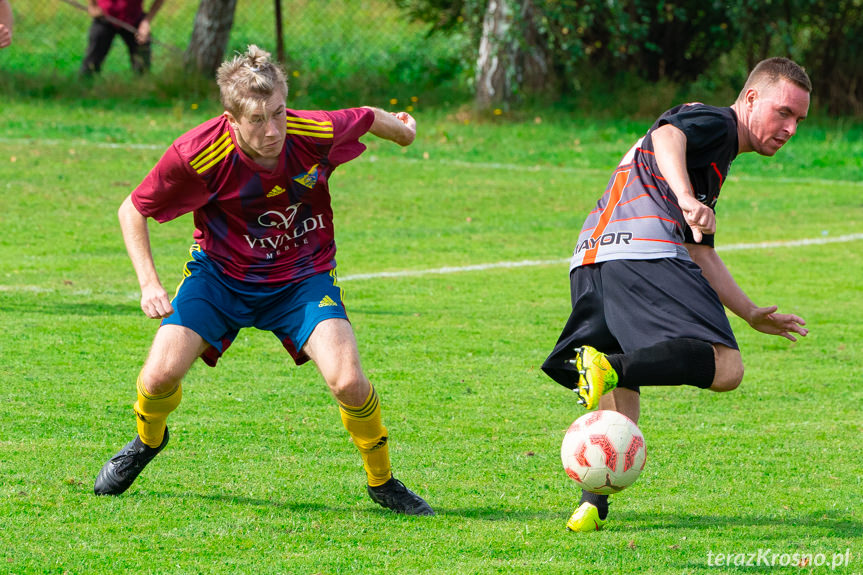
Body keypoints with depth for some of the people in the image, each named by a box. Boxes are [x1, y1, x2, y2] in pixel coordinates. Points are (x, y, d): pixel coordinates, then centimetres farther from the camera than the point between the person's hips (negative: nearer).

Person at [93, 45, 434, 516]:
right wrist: (148, 284, -20)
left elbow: (369, 119, 0)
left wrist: (404, 129, 22)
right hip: (220, 274, 0)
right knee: (160, 376, -16)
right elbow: (132, 210, -11)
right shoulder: (198, 154, -27)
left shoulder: (318, 134, -25)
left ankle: (382, 482, 6)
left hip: (302, 279, 0)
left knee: (349, 382, -22)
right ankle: (147, 441, 22)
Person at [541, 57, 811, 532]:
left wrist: (751, 314, 41)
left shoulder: (717, 158, 38)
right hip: (645, 251, -9)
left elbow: (700, 254, 43)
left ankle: (593, 501, -3)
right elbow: (667, 137, -15)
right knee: (725, 367, -13)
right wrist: (686, 197, -31)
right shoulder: (715, 121, 9)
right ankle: (612, 366, -31)